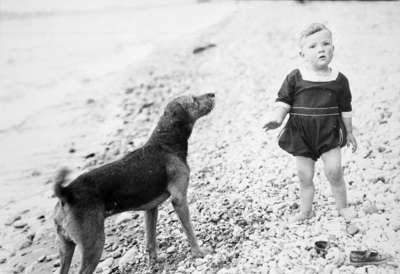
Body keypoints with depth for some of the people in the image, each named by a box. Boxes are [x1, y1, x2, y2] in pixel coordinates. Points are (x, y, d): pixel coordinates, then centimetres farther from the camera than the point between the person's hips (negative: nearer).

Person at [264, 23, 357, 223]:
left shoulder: (339, 80, -1)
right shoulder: (295, 78, -6)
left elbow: (345, 109, 7)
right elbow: (283, 101, -4)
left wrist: (349, 133, 13)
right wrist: (277, 117, -23)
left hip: (330, 134, 0)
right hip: (301, 135, 0)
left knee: (334, 172, -7)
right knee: (304, 176, 9)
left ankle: (342, 207, 16)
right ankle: (305, 211, 28)